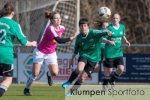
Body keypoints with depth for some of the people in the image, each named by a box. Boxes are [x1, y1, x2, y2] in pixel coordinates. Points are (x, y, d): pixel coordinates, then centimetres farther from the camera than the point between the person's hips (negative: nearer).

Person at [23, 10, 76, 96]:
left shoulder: (62, 28, -6)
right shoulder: (50, 28, -27)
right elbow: (59, 40, -41)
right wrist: (70, 38, -50)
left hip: (51, 53, 5)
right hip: (40, 52, -5)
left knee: (55, 73, -13)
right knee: (35, 74, -8)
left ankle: (49, 75, 24)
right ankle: (26, 89, 13)